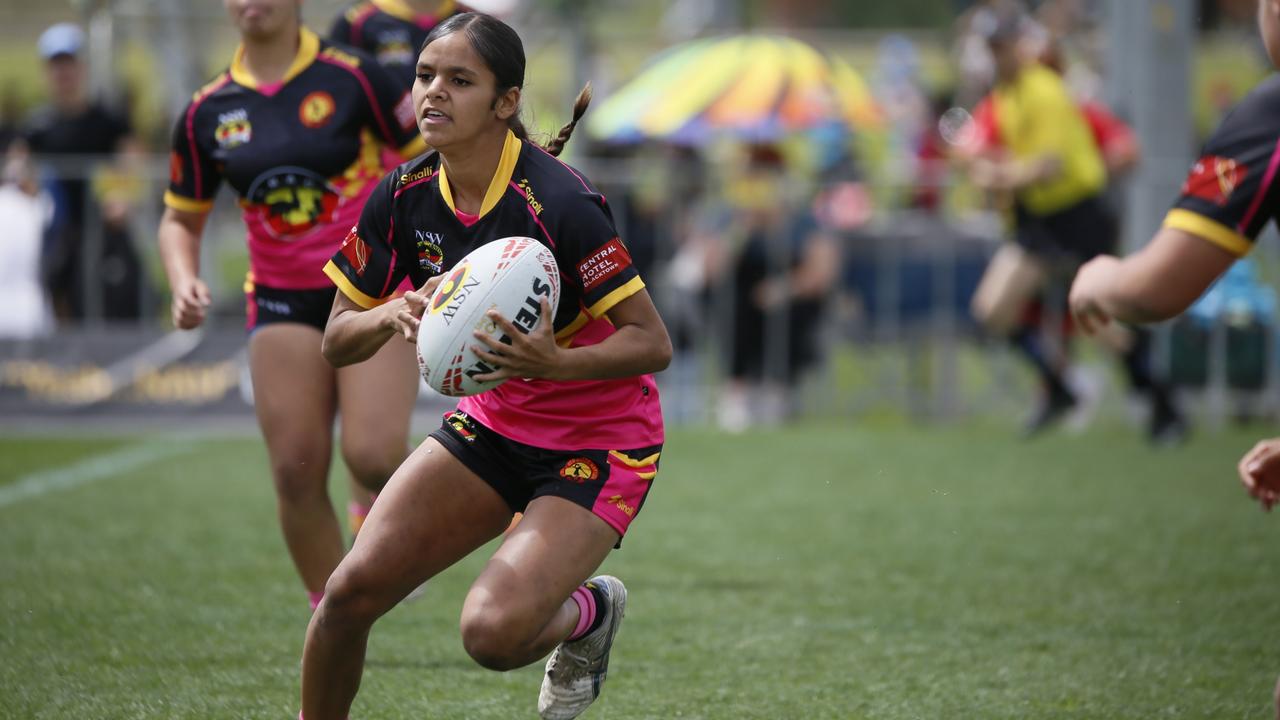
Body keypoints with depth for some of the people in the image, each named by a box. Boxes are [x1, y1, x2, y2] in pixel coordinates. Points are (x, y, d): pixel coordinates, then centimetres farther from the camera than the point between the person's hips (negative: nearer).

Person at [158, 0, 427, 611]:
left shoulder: (352, 79, -6)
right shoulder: (206, 113, 5)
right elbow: (180, 219, 15)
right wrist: (185, 283, -4)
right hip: (282, 303, 3)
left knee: (372, 456, -20)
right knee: (297, 471, -7)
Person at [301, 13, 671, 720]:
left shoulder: (558, 202, -26)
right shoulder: (404, 197, -8)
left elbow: (653, 342, -22)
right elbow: (336, 341, -1)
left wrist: (555, 363, -39)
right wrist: (392, 315, -22)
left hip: (597, 442, -5)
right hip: (494, 420, 5)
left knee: (493, 632, -22)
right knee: (352, 590, -11)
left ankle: (591, 611, 12)